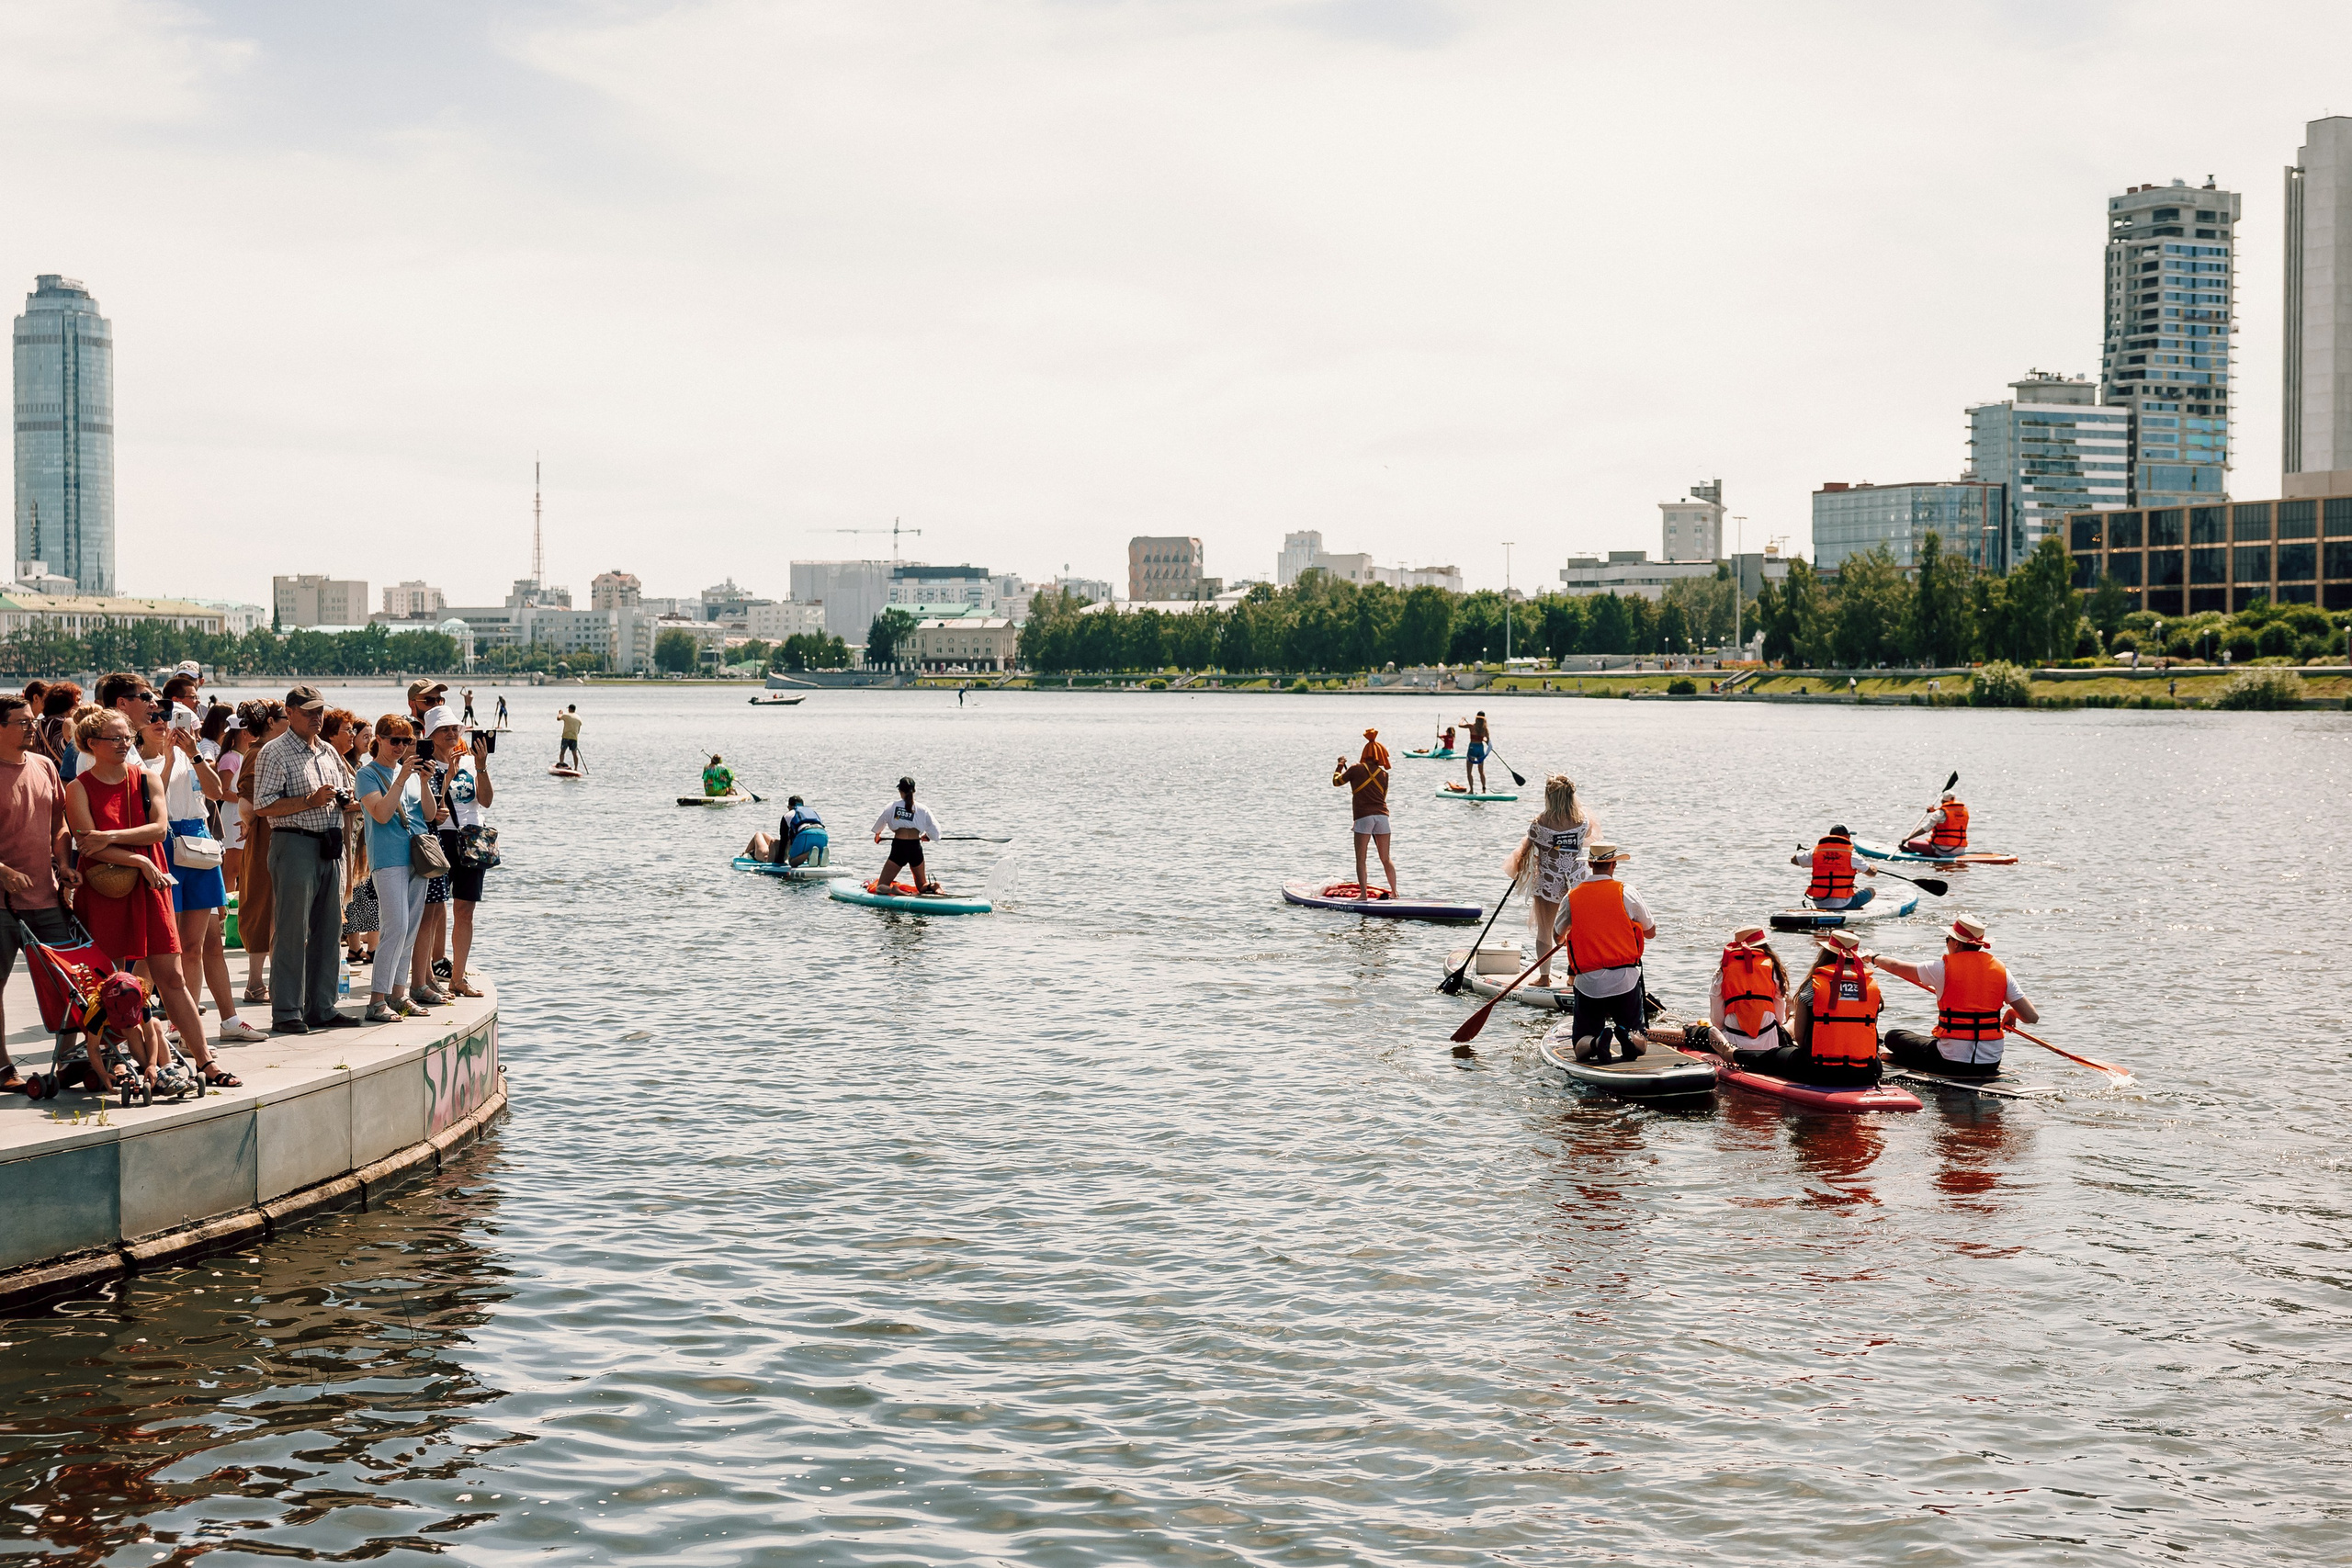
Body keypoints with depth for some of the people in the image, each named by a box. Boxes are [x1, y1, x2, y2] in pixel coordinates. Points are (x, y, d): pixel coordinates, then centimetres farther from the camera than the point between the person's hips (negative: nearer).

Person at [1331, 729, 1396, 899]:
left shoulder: (1356, 769, 1)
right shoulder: (1384, 774, 9)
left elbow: (1336, 782, 11)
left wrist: (1340, 766, 28)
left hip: (1363, 817, -3)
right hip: (1382, 816, 3)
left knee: (1361, 859, 1)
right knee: (1386, 859, 13)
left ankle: (1363, 893, -7)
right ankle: (1394, 892, 15)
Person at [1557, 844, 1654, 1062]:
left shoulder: (1572, 896, 1)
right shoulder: (1625, 892, -3)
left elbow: (1558, 939, 15)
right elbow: (1651, 933, 8)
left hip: (1588, 983, 0)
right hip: (1625, 980, 0)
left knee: (1582, 1047, 9)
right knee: (1637, 1040, 15)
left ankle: (1597, 1043, -24)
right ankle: (1628, 1036, -18)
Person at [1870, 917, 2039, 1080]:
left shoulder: (1943, 968, -10)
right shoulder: (2001, 970, 0)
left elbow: (1895, 966, 4)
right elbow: (2032, 1017, -3)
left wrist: (1874, 957, 25)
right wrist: (2011, 1012, 20)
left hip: (1951, 1064, -4)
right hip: (1991, 1065, 4)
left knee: (1893, 1036, 15)